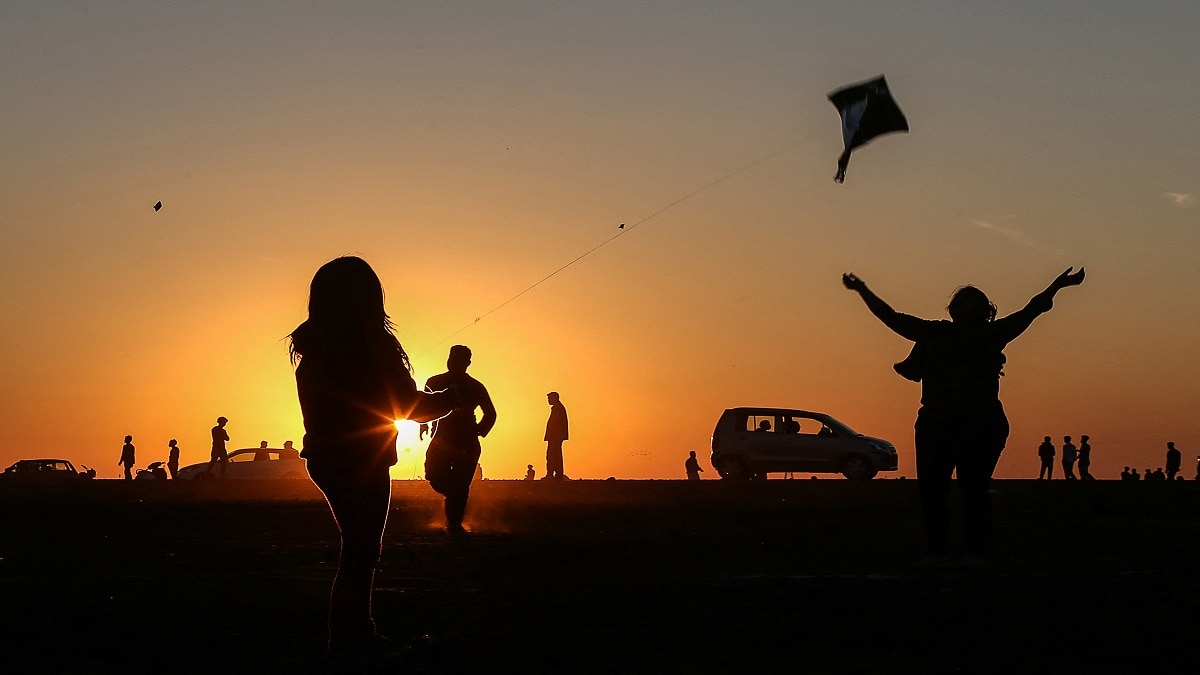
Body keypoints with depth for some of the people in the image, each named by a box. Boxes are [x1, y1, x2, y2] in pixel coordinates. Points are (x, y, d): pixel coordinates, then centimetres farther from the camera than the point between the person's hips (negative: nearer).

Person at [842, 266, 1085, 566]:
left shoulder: (991, 335, 10)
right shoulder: (934, 333, 17)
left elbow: (1028, 313, 10)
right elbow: (890, 317, 22)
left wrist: (1056, 286, 5)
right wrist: (862, 290, 23)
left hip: (979, 425, -3)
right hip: (935, 423, 3)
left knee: (973, 489, -7)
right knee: (931, 488, -2)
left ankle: (973, 552, -2)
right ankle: (937, 551, 5)